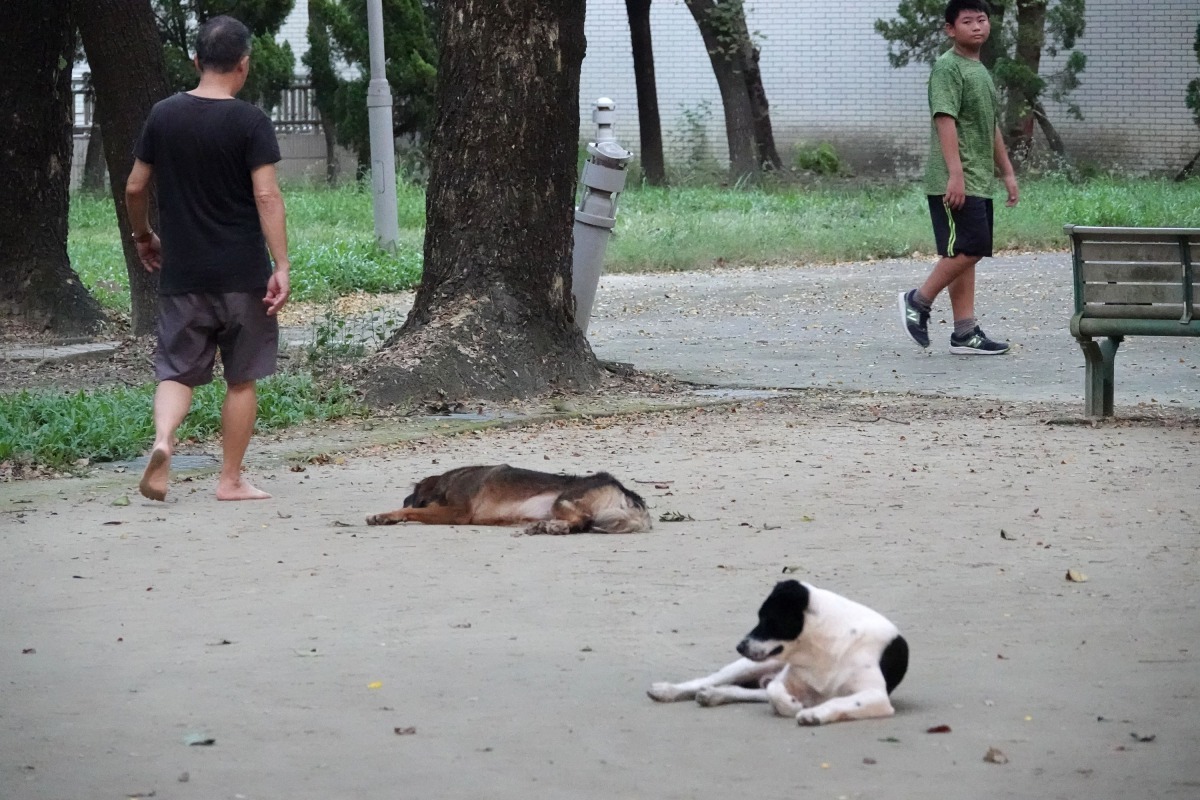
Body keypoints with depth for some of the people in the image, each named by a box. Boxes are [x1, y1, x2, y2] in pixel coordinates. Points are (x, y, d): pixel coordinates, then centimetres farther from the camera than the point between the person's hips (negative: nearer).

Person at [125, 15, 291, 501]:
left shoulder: (163, 116, 2)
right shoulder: (250, 122, -9)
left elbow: (135, 188, 8)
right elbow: (266, 196, -16)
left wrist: (142, 236, 26)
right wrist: (281, 267, -16)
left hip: (181, 274, 3)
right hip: (242, 274, -3)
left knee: (176, 370, 8)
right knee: (242, 379, 9)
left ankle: (162, 440, -20)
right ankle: (231, 480, 14)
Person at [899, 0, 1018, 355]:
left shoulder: (981, 72, 20)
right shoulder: (948, 67, -9)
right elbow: (945, 120, -19)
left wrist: (1007, 172, 25)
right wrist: (955, 173, -26)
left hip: (979, 182, 9)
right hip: (954, 182, -9)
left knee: (965, 254, 7)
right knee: (968, 249, -14)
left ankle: (965, 332, 7)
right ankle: (918, 300, 0)